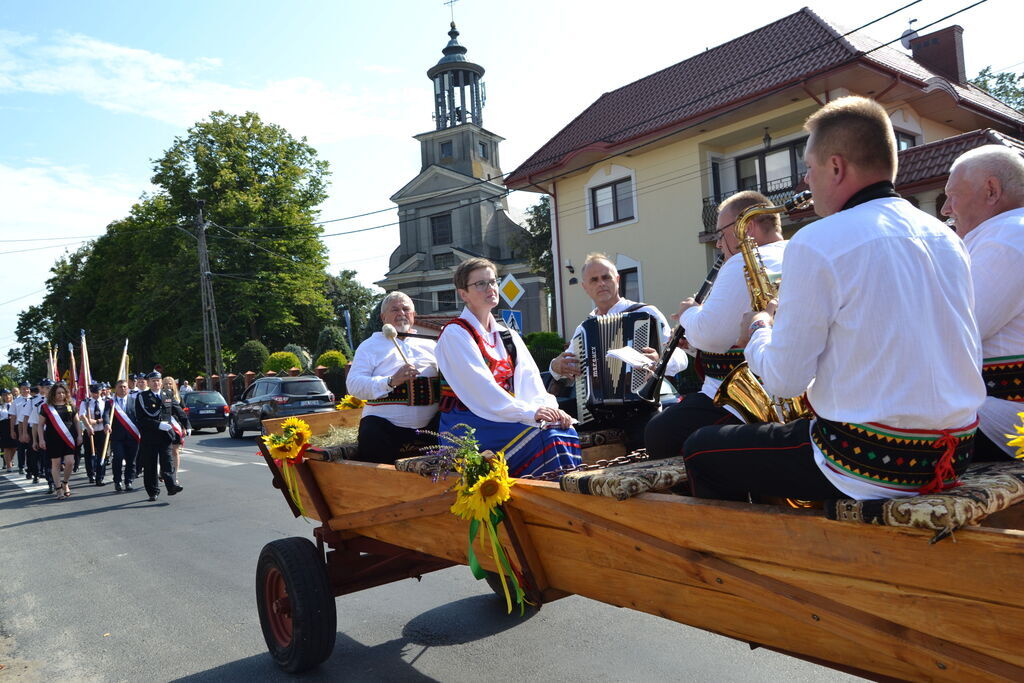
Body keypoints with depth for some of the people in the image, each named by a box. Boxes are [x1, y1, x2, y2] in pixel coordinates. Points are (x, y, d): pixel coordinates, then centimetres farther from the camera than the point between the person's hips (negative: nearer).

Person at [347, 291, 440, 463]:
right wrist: (391, 381, -16)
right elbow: (353, 384, -2)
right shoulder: (370, 346, 13)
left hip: (430, 424, 2)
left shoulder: (430, 344, 23)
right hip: (384, 422, -2)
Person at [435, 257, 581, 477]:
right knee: (545, 436, -27)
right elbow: (479, 385, -16)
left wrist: (549, 408, -15)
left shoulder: (508, 335, 18)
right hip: (465, 426, -6)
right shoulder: (455, 333, -4)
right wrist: (528, 412, -25)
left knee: (565, 430, -20)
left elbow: (530, 381, 6)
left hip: (504, 419, 6)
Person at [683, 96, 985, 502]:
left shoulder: (817, 244, -17)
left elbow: (784, 381, -16)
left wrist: (759, 332, 5)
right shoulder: (946, 238, 7)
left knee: (701, 452, 6)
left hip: (875, 463, -8)